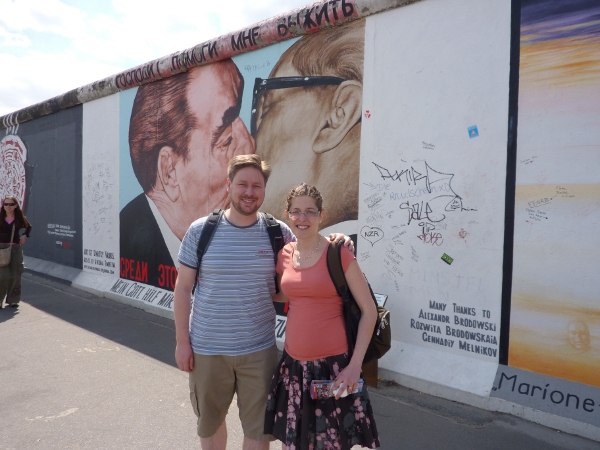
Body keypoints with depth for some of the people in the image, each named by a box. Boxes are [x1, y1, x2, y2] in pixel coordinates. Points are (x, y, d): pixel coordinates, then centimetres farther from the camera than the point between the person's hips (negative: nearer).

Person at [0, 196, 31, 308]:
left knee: (15, 275, 6)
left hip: (15, 248, 2)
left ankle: (13, 299, 18)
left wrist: (25, 235, 5)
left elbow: (29, 227, 21)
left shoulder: (20, 218, 3)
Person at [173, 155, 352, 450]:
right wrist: (182, 341, -3)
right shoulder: (200, 231, -6)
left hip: (259, 349, 0)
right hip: (206, 348, 1)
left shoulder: (278, 232, -5)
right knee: (209, 421, 21)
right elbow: (183, 288, -1)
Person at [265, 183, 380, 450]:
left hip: (333, 365, -5)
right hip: (293, 364, 5)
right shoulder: (284, 255, 3)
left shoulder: (338, 254, -11)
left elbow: (369, 311, -9)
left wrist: (355, 365, -13)